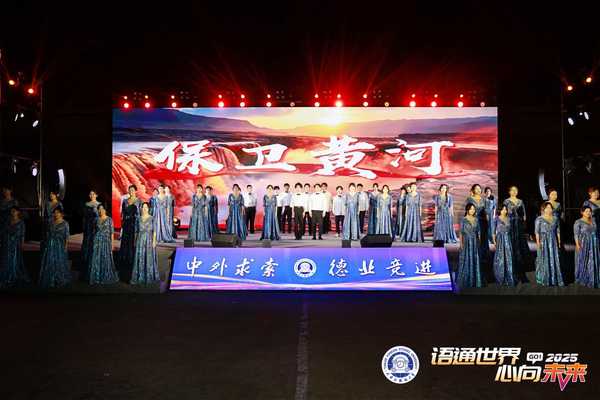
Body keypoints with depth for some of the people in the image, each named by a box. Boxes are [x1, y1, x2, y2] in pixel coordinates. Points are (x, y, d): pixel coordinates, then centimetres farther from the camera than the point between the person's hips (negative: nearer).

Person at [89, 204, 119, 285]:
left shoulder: (109, 219, -1)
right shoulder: (97, 219, 9)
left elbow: (112, 232, -2)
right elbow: (95, 230, 13)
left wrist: (112, 243, -6)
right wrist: (94, 241, 7)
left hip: (106, 241, -3)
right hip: (97, 241, 3)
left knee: (106, 259, 0)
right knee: (96, 260, 3)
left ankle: (106, 278, 12)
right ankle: (97, 278, 12)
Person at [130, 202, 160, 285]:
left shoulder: (151, 218, 0)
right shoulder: (139, 219, 10)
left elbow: (154, 230, -3)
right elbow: (136, 231, 12)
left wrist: (154, 241, -10)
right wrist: (135, 241, 8)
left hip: (149, 239, -3)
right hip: (140, 240, 3)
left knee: (149, 258, 0)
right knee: (139, 258, 2)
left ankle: (149, 277, 10)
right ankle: (139, 277, 7)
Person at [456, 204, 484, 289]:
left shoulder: (476, 219, 8)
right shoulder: (464, 220, -4)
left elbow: (478, 232, 11)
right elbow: (461, 233, -6)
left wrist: (479, 242, 5)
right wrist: (461, 244, -12)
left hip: (475, 242, 4)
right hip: (466, 242, -4)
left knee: (475, 261, 5)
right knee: (466, 261, -1)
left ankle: (474, 280, 13)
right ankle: (465, 281, 6)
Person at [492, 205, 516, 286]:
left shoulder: (508, 219, 10)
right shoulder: (497, 219, -1)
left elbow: (510, 230, 13)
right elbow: (494, 231, -2)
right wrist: (494, 241, -10)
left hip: (508, 239, 4)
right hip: (500, 239, -4)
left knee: (509, 258, 3)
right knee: (500, 258, 0)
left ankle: (509, 278, 10)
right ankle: (500, 278, 10)